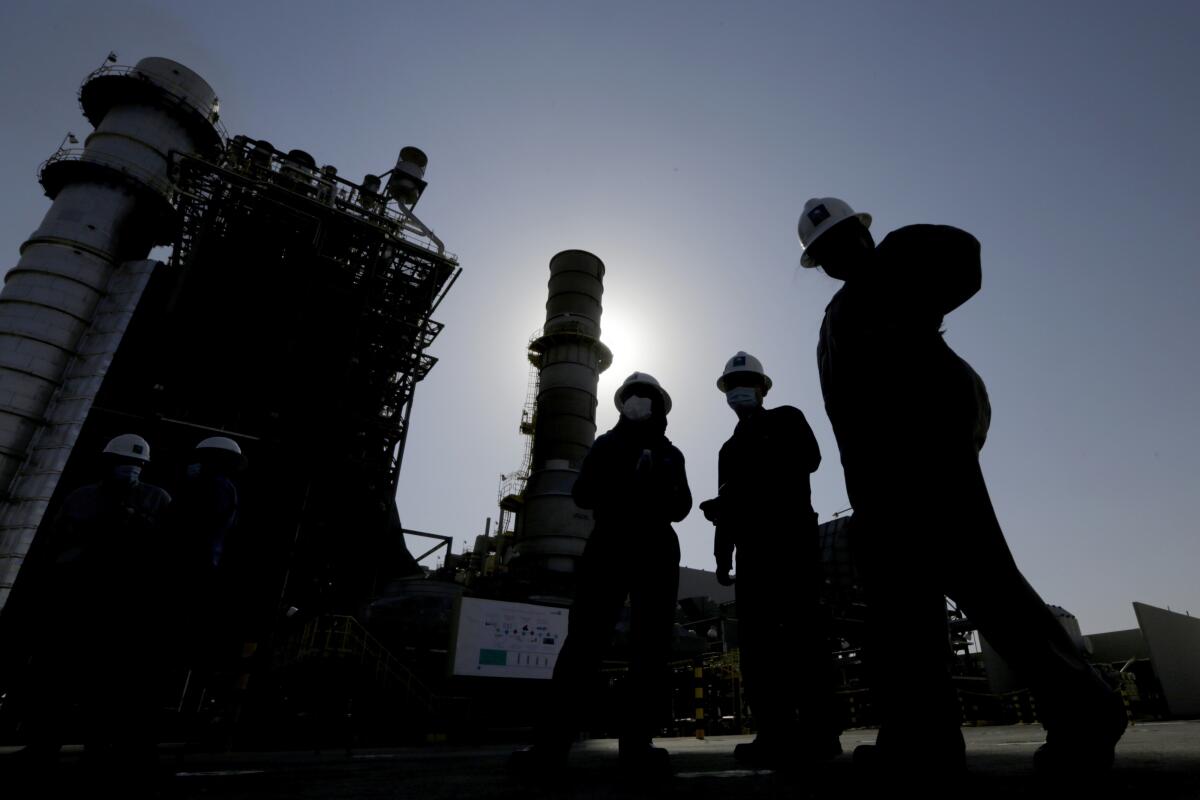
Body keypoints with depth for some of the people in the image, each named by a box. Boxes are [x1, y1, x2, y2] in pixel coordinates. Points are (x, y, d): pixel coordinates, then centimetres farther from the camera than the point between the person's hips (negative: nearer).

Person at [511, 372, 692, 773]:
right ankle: (552, 739, -7)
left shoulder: (670, 454, 18)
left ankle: (638, 740, 3)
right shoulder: (605, 445, 16)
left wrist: (656, 488, -14)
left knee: (650, 644, -1)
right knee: (584, 639, -8)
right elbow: (581, 494, 4)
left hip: (656, 550, 2)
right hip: (607, 546, -1)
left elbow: (680, 507, 8)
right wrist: (629, 484, -12)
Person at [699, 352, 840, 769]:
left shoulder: (786, 419, 11)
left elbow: (808, 459, -10)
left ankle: (818, 732, -10)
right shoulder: (731, 448, 27)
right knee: (756, 640, -2)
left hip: (792, 535, -6)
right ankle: (778, 735, -1)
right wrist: (722, 556, 13)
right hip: (753, 547, 6)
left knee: (802, 629, -12)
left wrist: (740, 492, -13)